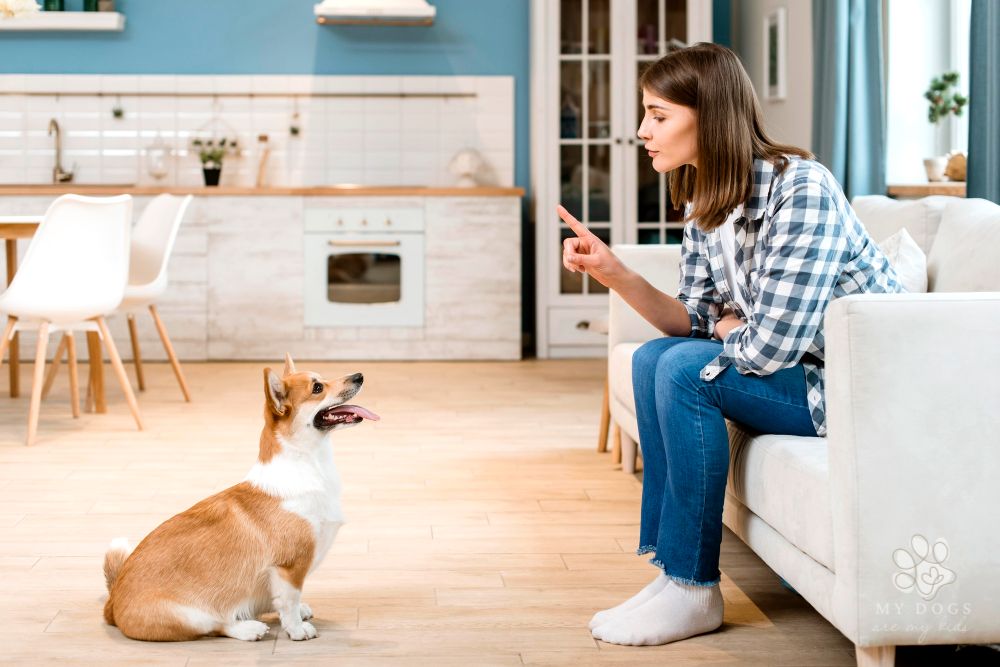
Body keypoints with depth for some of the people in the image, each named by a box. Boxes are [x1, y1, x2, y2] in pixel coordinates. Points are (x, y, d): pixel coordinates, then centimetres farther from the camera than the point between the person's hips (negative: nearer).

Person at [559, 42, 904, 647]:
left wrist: (728, 327, -6)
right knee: (653, 359, 2)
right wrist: (614, 274, -10)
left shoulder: (801, 190, -25)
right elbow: (698, 321, 2)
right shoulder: (704, 204, 3)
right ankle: (670, 567, 2)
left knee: (685, 371, -21)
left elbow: (767, 347, -29)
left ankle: (693, 592, -10)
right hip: (789, 367, 9)